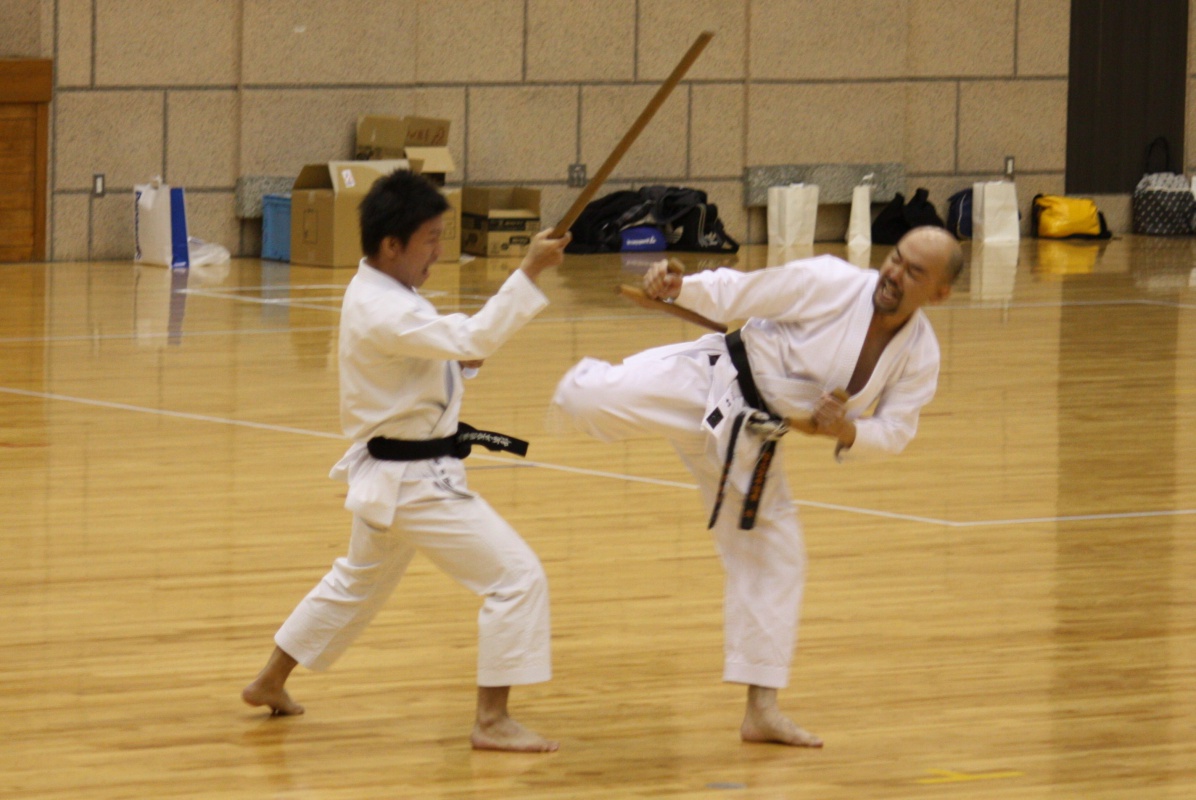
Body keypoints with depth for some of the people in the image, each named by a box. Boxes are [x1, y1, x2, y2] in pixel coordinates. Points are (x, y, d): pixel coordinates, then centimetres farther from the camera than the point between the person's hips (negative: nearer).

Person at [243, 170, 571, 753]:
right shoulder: (382, 313, -25)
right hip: (415, 481, -11)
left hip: (387, 477, 11)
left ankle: (270, 684, 41)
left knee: (357, 583, 29)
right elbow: (471, 339, -34)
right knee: (517, 578, -11)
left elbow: (437, 345, 22)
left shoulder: (377, 292, 7)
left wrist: (458, 355, 1)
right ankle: (491, 722, -7)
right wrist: (529, 272, -37)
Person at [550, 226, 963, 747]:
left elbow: (894, 431, 3)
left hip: (749, 440, 5)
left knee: (775, 558, 8)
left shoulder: (920, 356, -4)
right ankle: (588, 381, 15)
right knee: (594, 403, -29)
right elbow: (737, 292, -13)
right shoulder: (831, 284, -18)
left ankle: (762, 710, 20)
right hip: (707, 386, -5)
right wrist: (679, 287, -30)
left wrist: (847, 432, -19)